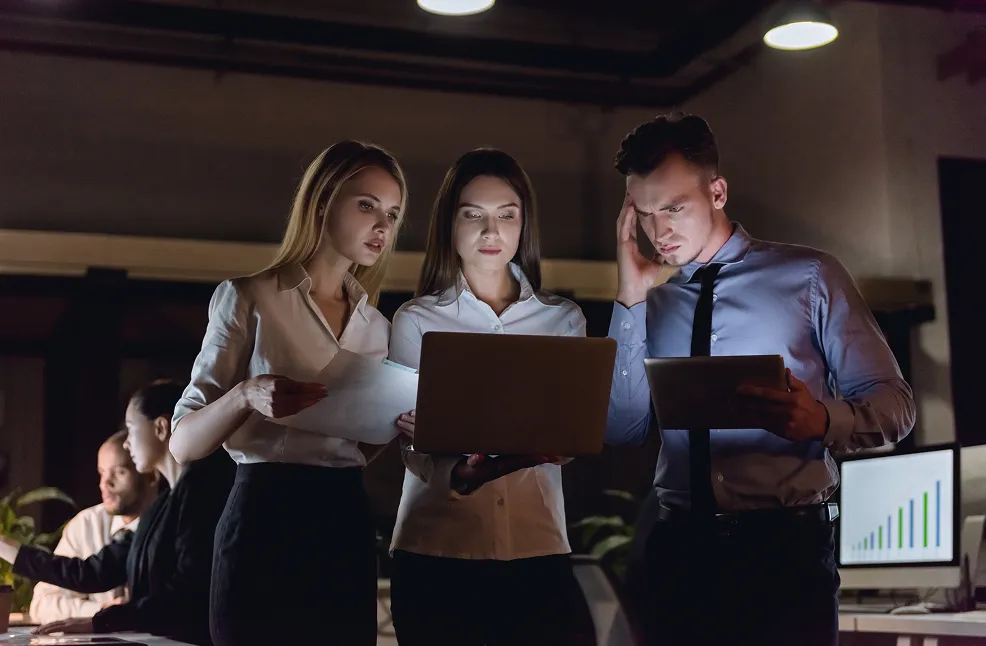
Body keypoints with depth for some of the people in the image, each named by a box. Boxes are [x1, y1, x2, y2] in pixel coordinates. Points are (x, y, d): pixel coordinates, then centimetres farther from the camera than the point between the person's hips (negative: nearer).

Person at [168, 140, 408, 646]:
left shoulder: (377, 326, 13)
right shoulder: (249, 299, -4)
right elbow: (184, 443, -7)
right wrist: (245, 396, -27)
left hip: (348, 527, 6)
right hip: (266, 522, -5)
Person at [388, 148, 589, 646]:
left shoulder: (563, 320, 9)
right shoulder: (417, 320, 3)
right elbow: (418, 451, -5)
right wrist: (462, 472, -27)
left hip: (538, 551, 2)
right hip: (435, 551, -1)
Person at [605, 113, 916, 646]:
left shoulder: (809, 277, 2)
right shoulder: (653, 306, 12)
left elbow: (893, 403, -1)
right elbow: (622, 429, 2)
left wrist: (822, 420, -23)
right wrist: (631, 299, -3)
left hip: (785, 546, -3)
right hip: (679, 552, 3)